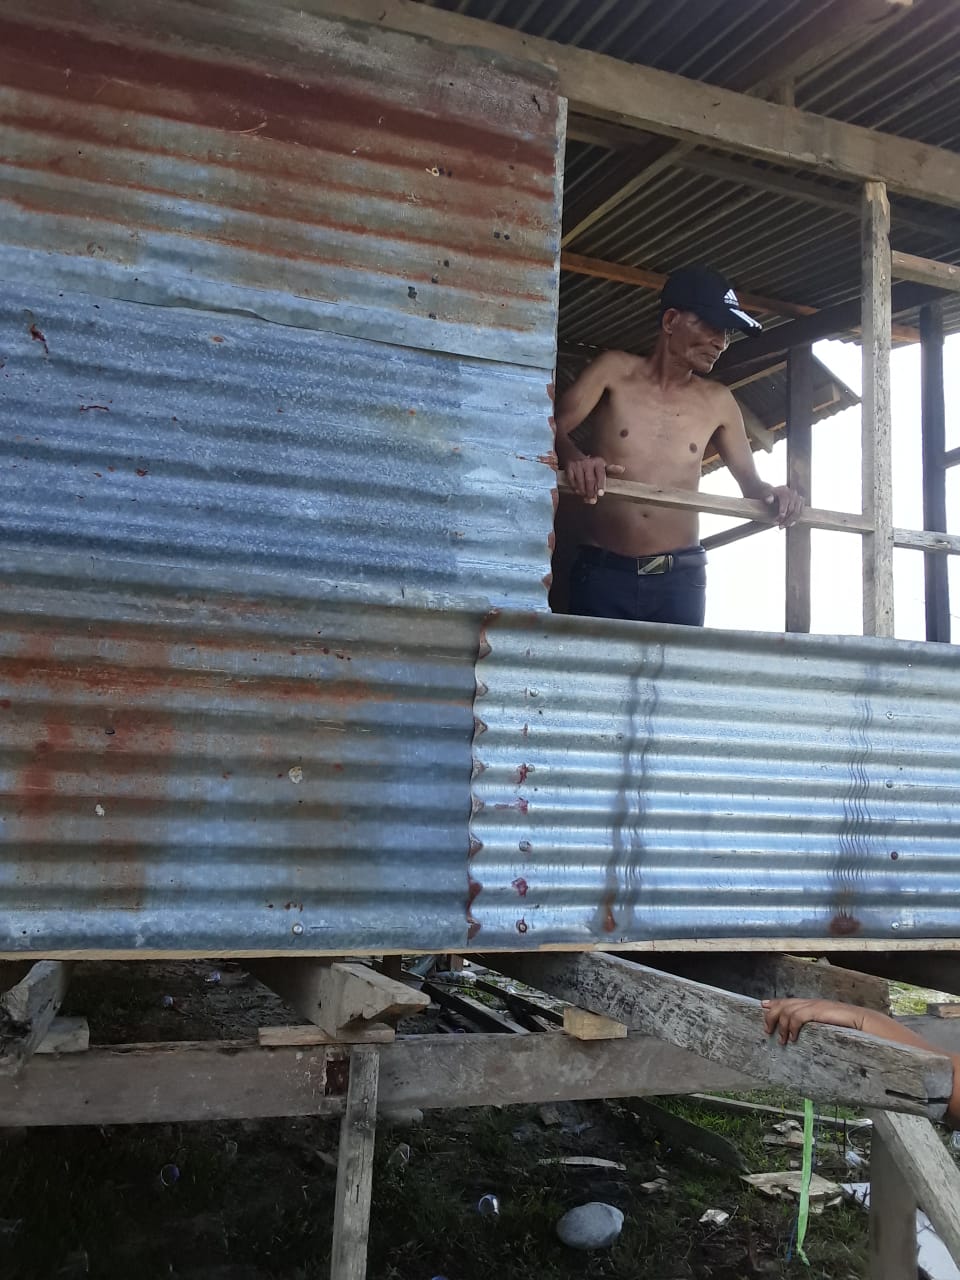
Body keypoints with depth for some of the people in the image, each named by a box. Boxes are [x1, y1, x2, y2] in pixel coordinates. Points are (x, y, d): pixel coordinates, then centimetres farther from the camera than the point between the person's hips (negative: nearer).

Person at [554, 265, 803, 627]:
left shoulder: (717, 402, 11)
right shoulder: (615, 370, 5)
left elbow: (748, 480, 18)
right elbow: (555, 429, -4)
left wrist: (769, 494, -7)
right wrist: (574, 458, -28)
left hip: (680, 578, 2)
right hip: (603, 571, -2)